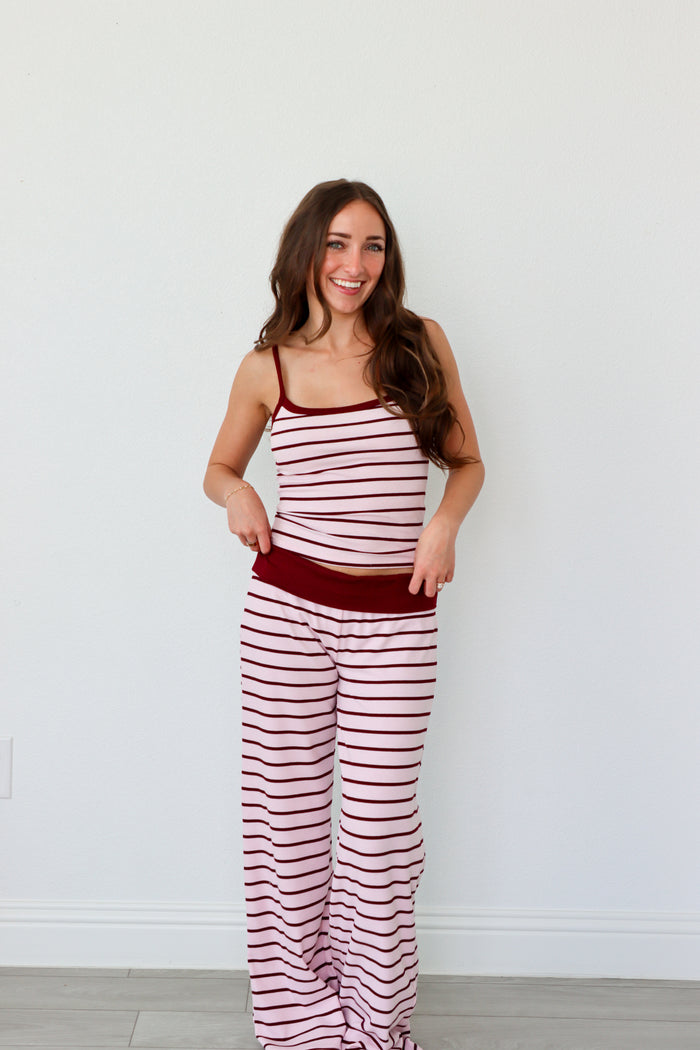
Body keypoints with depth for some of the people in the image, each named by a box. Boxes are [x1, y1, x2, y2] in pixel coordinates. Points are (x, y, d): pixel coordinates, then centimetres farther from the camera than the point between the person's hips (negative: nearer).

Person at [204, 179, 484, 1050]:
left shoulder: (421, 343, 2)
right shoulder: (269, 365, 3)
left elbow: (466, 461, 11)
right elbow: (219, 466, 17)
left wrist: (446, 521, -9)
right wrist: (238, 497, -6)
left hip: (394, 619, 0)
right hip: (286, 609, 1)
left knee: (379, 824, 3)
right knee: (286, 814, 7)